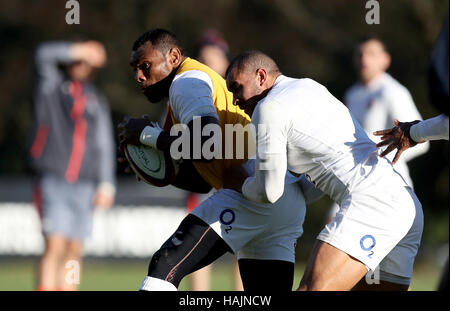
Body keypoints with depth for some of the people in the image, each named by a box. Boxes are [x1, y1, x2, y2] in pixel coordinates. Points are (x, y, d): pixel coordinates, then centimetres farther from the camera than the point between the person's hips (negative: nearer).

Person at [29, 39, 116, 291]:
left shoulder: (97, 101, 14)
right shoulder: (52, 86, 6)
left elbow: (105, 145, 13)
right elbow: (44, 54, -12)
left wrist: (106, 185, 5)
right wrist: (81, 50, -17)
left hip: (84, 185, 4)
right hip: (53, 182, -4)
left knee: (74, 251, 3)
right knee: (55, 247, -13)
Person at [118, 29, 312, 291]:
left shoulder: (187, 81, -1)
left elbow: (207, 146, -19)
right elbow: (204, 181, 30)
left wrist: (147, 135, -7)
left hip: (254, 194, -10)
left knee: (164, 267, -13)